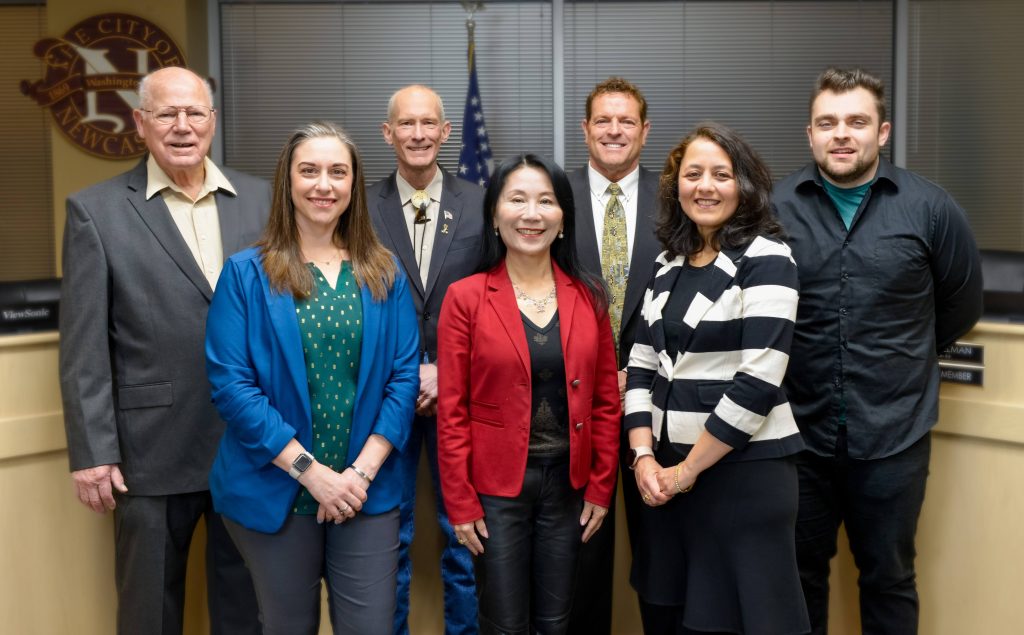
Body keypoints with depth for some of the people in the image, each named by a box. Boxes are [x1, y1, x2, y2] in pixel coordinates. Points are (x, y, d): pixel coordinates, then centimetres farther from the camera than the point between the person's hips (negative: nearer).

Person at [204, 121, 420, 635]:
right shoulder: (247, 273, -3)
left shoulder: (384, 274, 5)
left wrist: (362, 471, -10)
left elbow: (404, 376, 1)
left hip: (368, 491, 2)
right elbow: (231, 384, -10)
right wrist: (311, 471, -15)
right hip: (276, 491, -1)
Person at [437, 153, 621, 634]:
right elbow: (452, 410, -6)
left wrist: (601, 488, 2)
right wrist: (460, 503, -8)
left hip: (569, 482, 3)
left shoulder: (588, 296, 1)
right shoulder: (465, 297, -7)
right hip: (496, 485, -2)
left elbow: (606, 400, 5)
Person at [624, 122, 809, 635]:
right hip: (667, 474, 6)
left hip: (746, 473, -6)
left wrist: (689, 468, -13)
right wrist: (644, 456, -4)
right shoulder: (668, 264, 9)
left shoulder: (766, 260, -9)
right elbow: (642, 367, 9)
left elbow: (759, 381, -17)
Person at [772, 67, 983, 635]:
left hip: (894, 435, 0)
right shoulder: (774, 206, -5)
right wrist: (799, 360, 9)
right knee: (800, 571, 16)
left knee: (889, 577, 15)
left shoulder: (930, 208, -5)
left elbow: (961, 303, 9)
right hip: (797, 432, 1)